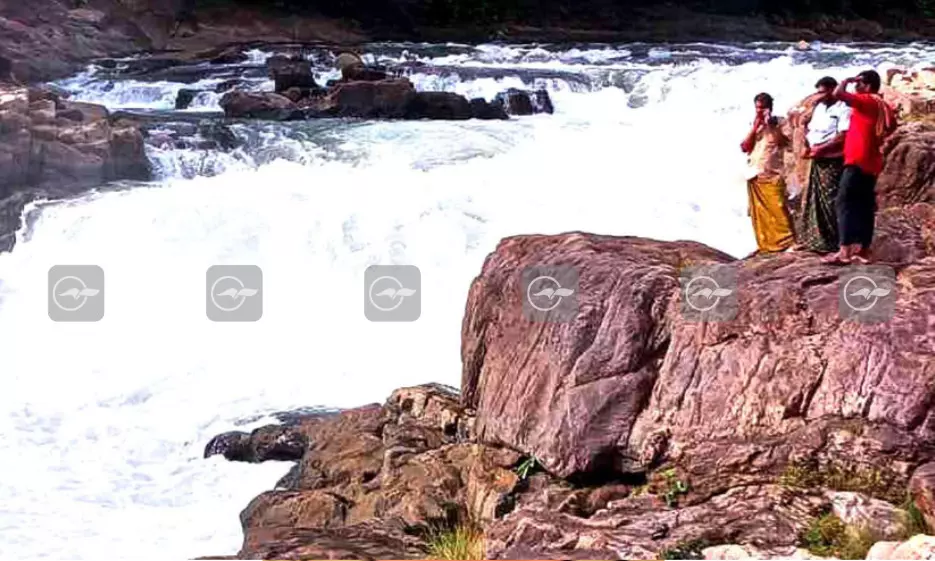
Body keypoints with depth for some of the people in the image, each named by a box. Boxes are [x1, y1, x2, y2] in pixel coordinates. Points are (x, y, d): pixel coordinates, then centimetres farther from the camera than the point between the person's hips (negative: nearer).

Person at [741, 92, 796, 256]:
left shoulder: (779, 122, 5)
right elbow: (745, 147, 5)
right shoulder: (753, 126, 17)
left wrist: (772, 125, -11)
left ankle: (789, 241, -16)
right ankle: (765, 245, 8)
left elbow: (784, 142, -10)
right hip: (754, 175, 5)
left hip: (772, 174, -5)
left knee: (778, 209, -15)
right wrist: (755, 127, 0)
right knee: (759, 213, 4)